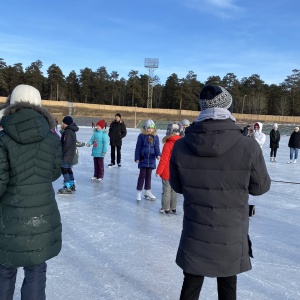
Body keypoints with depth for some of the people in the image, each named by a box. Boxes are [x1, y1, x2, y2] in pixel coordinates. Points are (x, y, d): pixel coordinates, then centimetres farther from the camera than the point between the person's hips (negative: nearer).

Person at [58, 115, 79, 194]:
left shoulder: (68, 132, -17)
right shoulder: (72, 131, 15)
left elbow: (66, 144, -21)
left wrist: (61, 154, -16)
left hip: (67, 154, -11)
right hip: (71, 153, 11)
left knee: (64, 169, -10)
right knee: (68, 169, 19)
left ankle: (67, 187, -11)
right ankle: (72, 185, 29)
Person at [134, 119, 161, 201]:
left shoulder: (155, 137, 1)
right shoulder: (141, 136, -5)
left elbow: (157, 147, 2)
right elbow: (138, 147, -3)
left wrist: (158, 155, -17)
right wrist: (137, 158, -6)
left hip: (151, 159, 3)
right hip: (143, 159, -3)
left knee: (148, 175, 13)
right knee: (142, 175, -1)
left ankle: (147, 192, 24)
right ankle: (139, 192, 9)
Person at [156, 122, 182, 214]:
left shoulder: (168, 144, -19)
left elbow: (163, 160, -17)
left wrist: (158, 171, -7)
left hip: (167, 173, -5)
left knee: (166, 190, 5)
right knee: (174, 190, 15)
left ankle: (165, 208, 13)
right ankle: (173, 208, 23)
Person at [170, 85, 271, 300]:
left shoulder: (181, 146, -14)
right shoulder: (248, 147, -20)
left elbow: (177, 186, 1)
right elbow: (260, 187, -5)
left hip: (195, 234, 1)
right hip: (231, 235, -1)